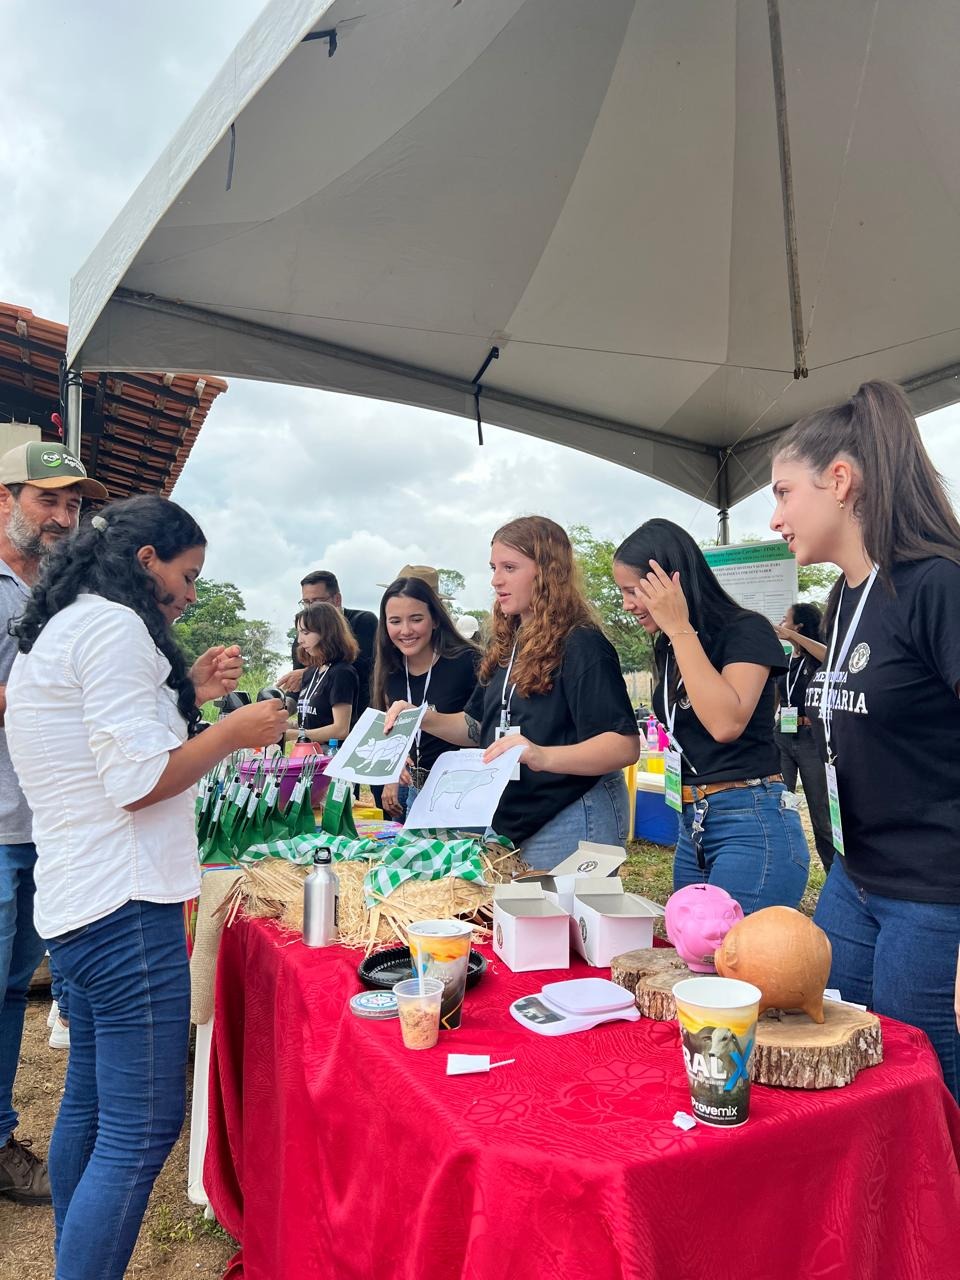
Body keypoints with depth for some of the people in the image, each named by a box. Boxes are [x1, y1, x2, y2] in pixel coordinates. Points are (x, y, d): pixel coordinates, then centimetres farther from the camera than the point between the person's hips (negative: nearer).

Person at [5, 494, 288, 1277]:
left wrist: (188, 695, 16)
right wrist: (235, 731, -8)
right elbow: (139, 782, -19)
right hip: (123, 905, -11)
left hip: (78, 901, 11)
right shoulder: (113, 625, -13)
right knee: (142, 1132, -3)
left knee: (89, 1105, 20)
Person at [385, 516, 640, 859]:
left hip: (572, 822, -8)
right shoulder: (506, 643, 8)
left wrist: (544, 757, -40)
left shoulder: (581, 645, -16)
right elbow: (481, 727, 16)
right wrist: (424, 719, -1)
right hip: (511, 821, 8)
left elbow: (625, 745, -25)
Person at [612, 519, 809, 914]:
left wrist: (679, 628, -19)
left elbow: (725, 722, -25)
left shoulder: (746, 630, -8)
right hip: (693, 825, 8)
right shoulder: (669, 649, 14)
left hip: (753, 825, -8)